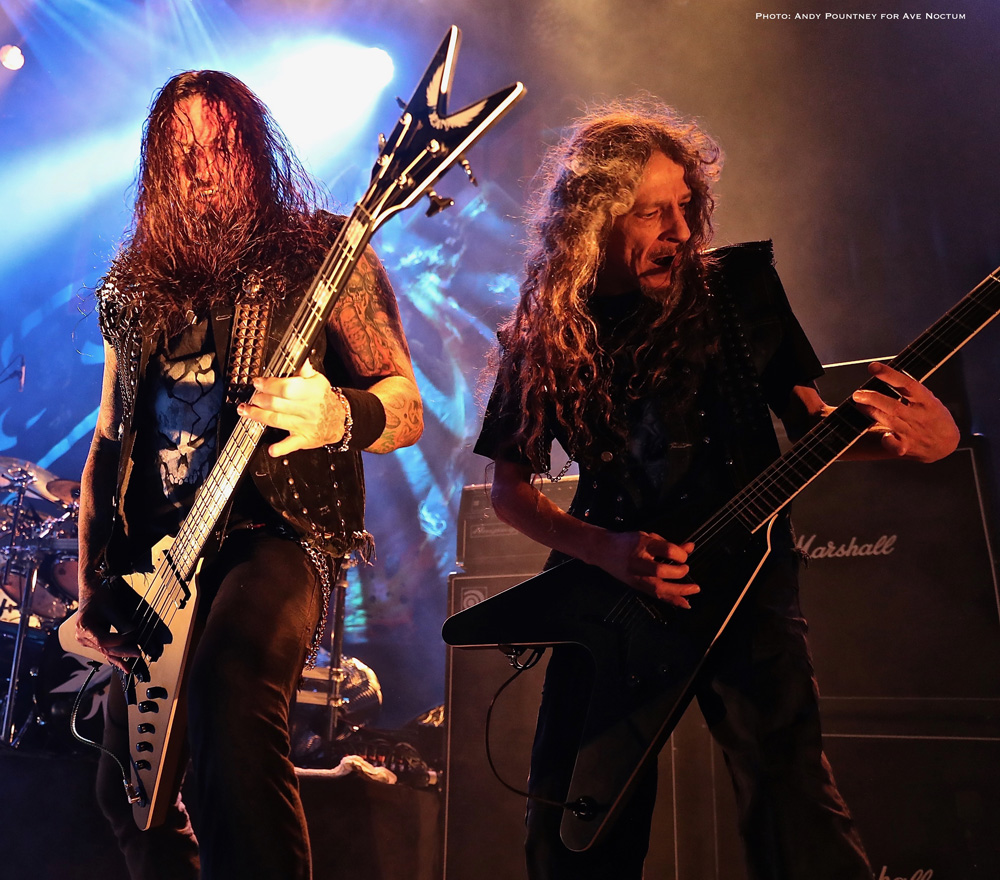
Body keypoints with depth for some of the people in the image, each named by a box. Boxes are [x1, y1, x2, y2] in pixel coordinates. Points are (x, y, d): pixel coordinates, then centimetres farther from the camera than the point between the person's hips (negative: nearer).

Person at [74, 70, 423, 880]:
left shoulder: (322, 253, 1)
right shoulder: (135, 285, 15)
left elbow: (407, 408, -4)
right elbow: (107, 443, 16)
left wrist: (342, 417, -27)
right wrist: (92, 588, 10)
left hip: (277, 533, -5)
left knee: (228, 682, -36)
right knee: (130, 794, 13)